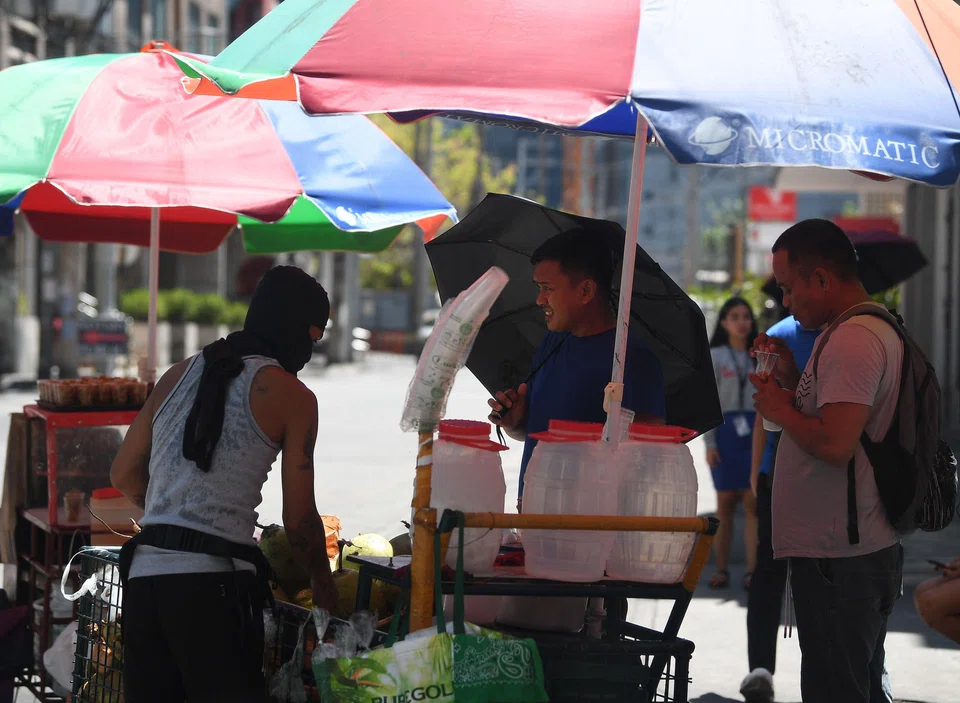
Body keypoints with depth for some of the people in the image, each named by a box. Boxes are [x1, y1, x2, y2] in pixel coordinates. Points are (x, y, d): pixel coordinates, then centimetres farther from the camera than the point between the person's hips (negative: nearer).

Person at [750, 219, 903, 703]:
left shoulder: (852, 340, -18)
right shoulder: (875, 329, 16)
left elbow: (835, 444, -26)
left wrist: (781, 410, -10)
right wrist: (792, 376, 14)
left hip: (838, 559, -11)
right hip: (868, 550, 11)